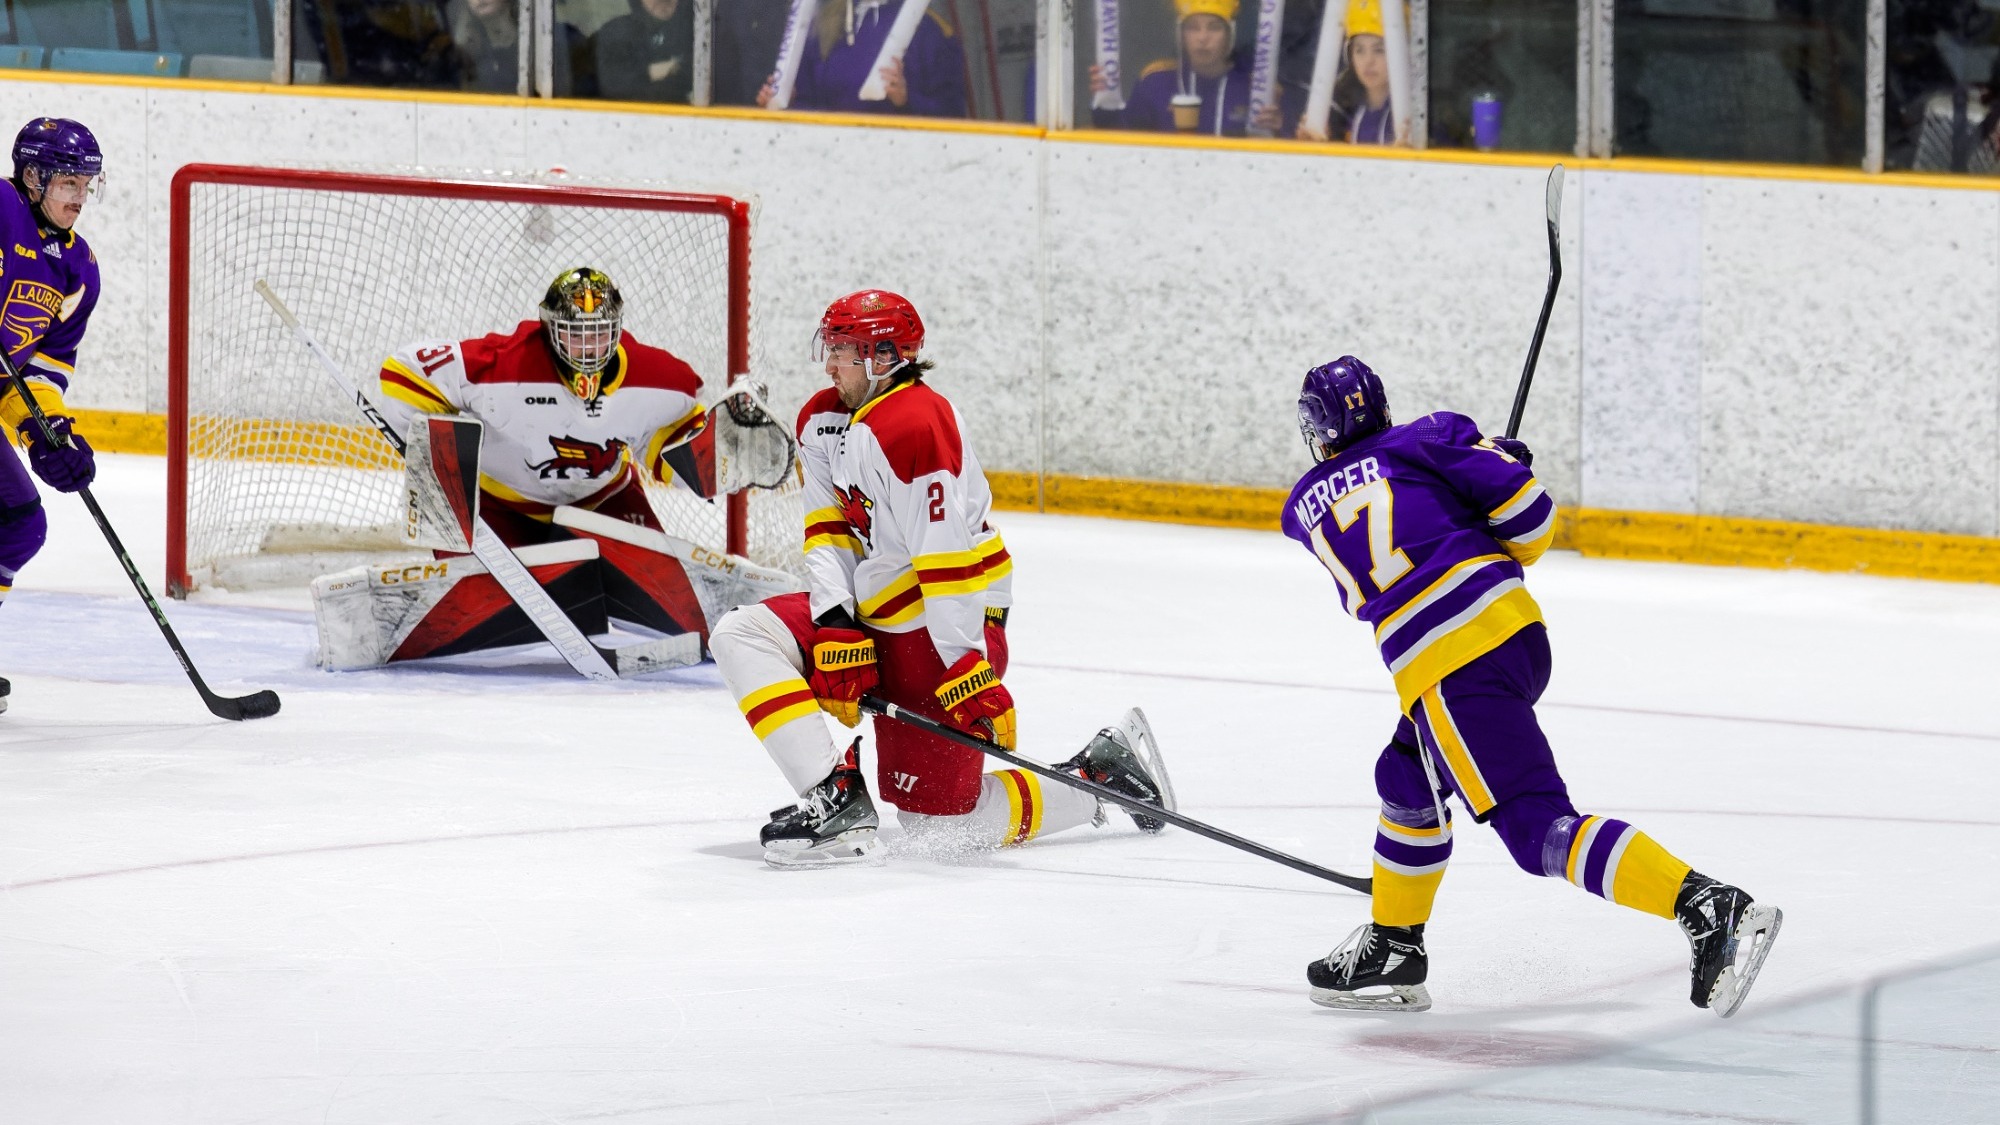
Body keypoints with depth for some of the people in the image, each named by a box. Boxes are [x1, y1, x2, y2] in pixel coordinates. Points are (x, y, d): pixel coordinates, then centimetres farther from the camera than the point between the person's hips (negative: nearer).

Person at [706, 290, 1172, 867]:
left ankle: (1103, 778, 4)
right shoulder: (822, 420, 8)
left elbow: (947, 555, -27)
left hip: (948, 626, -10)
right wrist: (835, 626, -12)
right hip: (869, 614, 10)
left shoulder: (914, 424, -23)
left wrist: (965, 668, -30)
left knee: (935, 815, -13)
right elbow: (829, 533, 4)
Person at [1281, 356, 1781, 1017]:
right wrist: (1512, 556, 24)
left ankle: (1710, 910, -27)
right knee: (1408, 780, 27)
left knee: (1538, 827, -11)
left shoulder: (1302, 511, 16)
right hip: (1517, 625, 5)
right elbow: (1526, 506, 1)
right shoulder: (1424, 440, 12)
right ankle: (1392, 949, 36)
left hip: (1444, 668, -5)